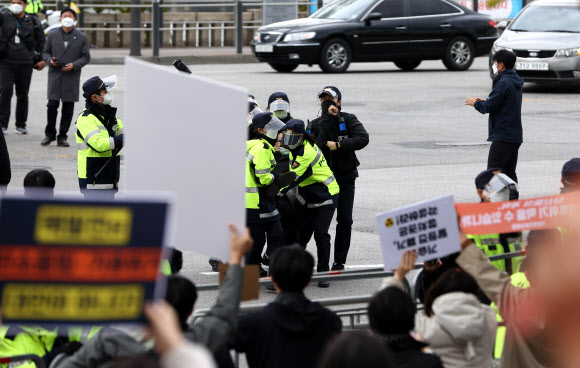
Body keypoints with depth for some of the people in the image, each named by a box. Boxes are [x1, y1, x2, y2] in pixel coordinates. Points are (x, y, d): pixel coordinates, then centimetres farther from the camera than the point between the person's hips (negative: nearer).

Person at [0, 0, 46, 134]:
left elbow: (41, 41, 13)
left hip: (25, 64, 1)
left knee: (23, 94, 7)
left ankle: (21, 125, 17)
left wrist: (42, 58, 7)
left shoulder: (34, 22, 7)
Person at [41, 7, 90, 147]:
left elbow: (86, 57, 5)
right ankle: (50, 134, 8)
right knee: (52, 105, -7)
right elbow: (45, 52, 14)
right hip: (55, 75, 0)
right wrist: (50, 60, -8)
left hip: (72, 77, 0)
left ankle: (62, 137, 9)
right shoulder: (52, 35, 10)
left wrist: (74, 65, -11)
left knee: (68, 108, 1)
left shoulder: (81, 37, 7)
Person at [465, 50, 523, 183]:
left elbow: (489, 107, -16)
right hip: (516, 136, 10)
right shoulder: (516, 81, 16)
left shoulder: (503, 83, -15)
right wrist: (484, 101, 18)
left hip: (503, 136, -10)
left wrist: (475, 103, 3)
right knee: (509, 172, 12)